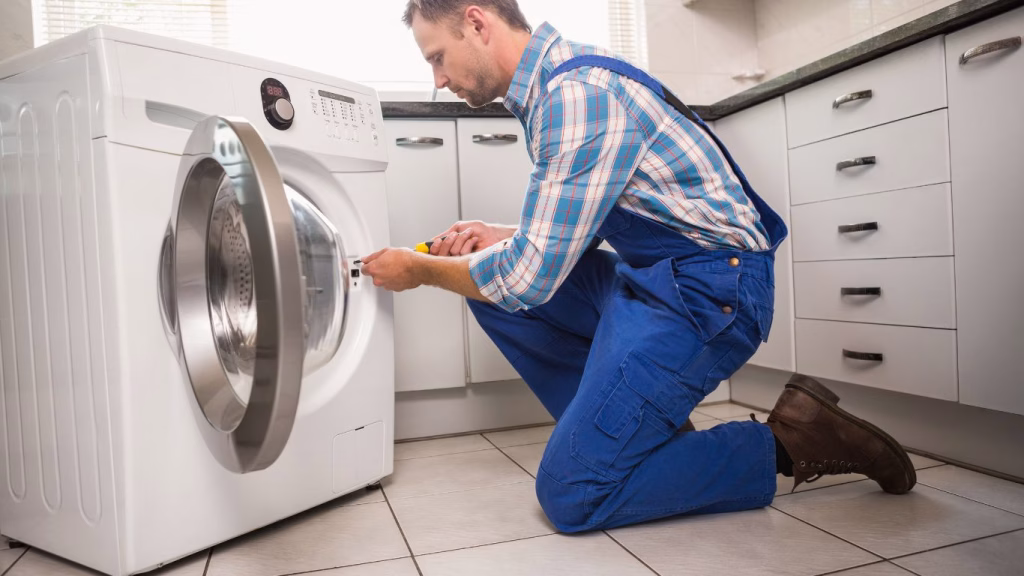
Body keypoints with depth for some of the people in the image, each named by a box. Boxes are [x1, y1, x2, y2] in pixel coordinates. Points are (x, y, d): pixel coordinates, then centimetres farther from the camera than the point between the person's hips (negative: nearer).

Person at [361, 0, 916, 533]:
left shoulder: (578, 91, -20)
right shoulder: (552, 86, 12)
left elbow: (531, 276, -21)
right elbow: (573, 230, 21)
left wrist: (418, 270, -5)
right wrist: (503, 238, 5)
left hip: (710, 290, -10)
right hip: (646, 278, 10)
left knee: (570, 494, -12)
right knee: (490, 283, 6)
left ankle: (789, 441, 0)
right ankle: (650, 429, 9)